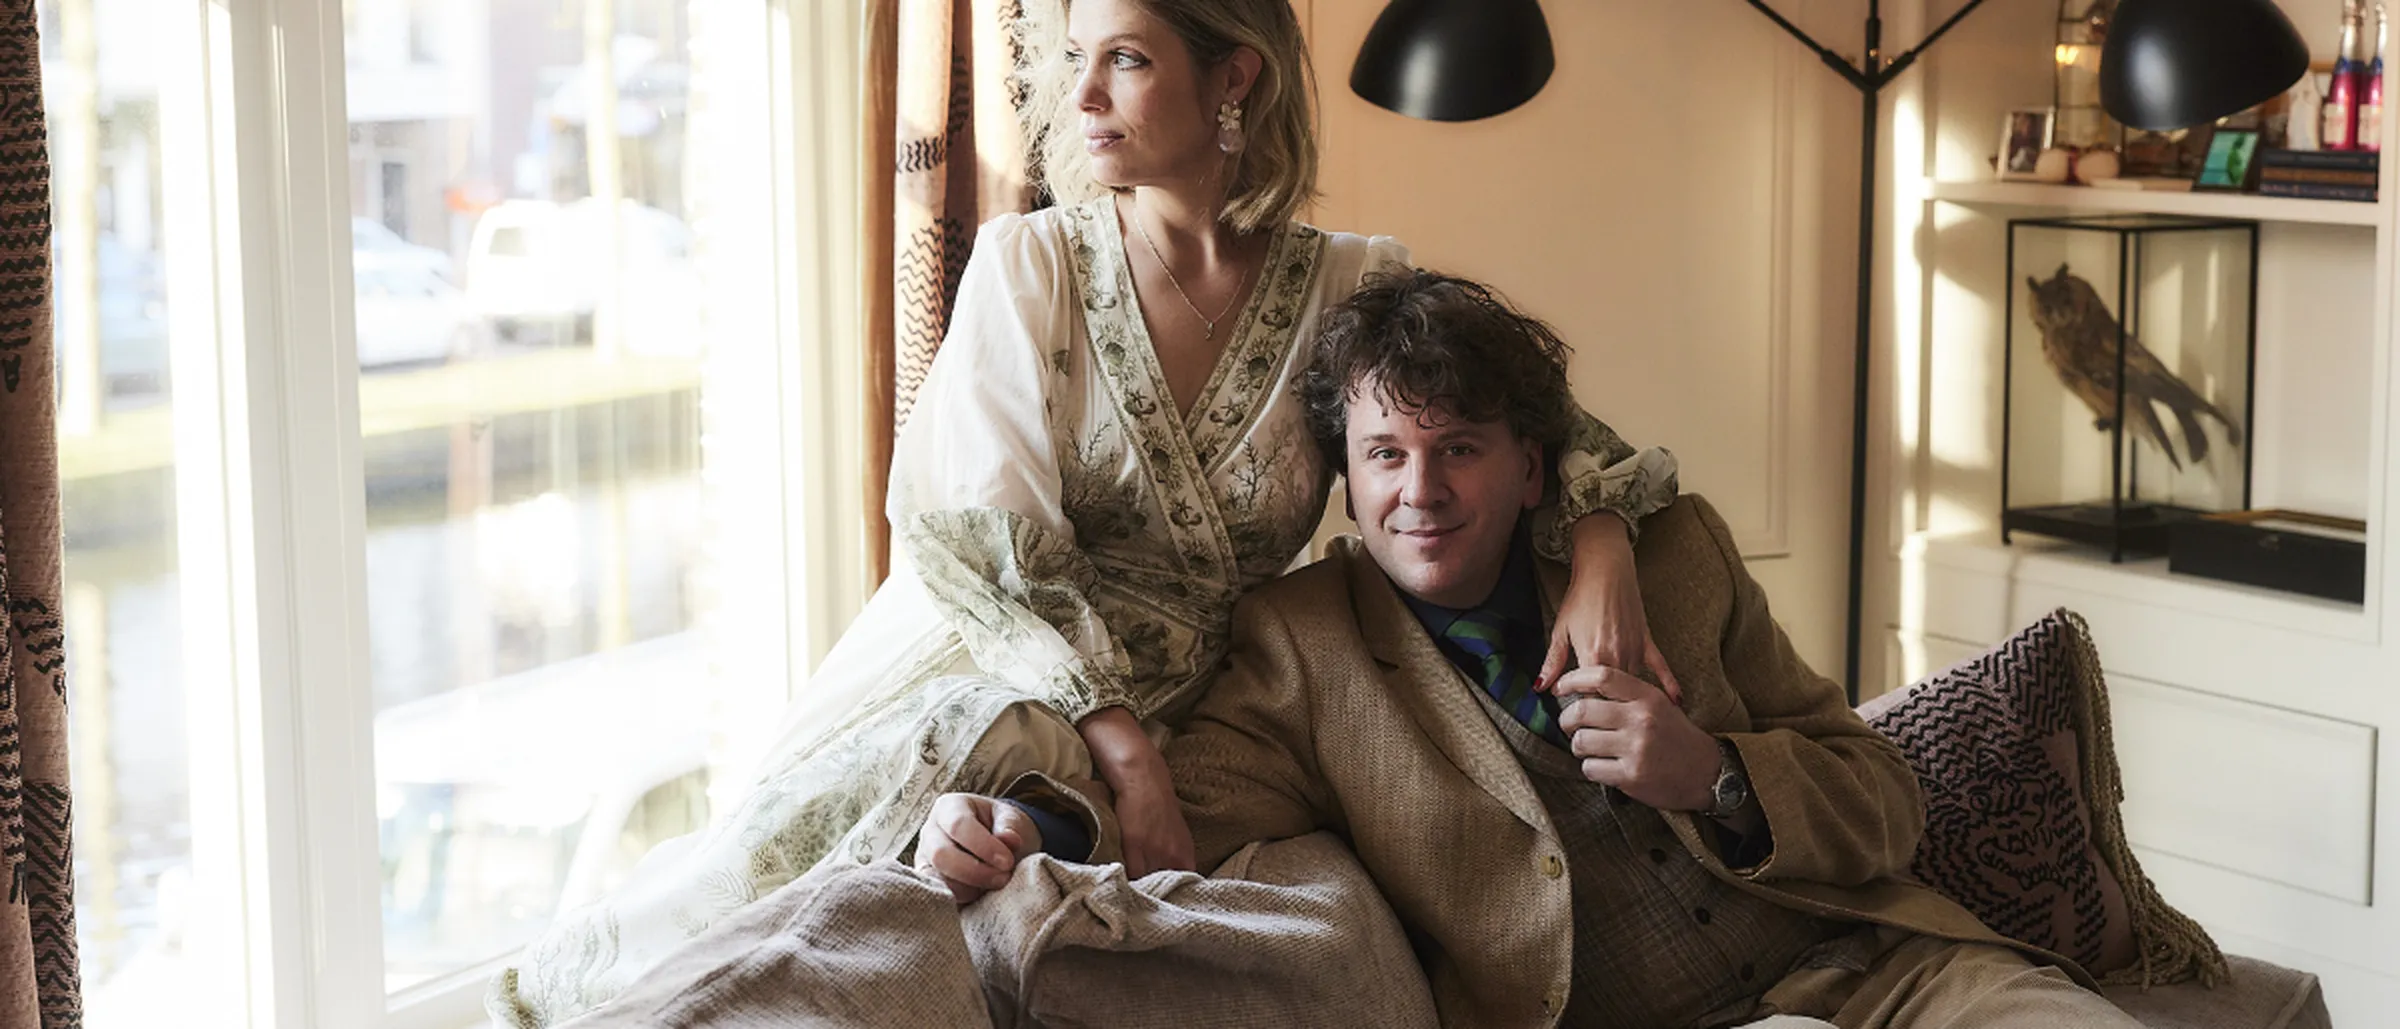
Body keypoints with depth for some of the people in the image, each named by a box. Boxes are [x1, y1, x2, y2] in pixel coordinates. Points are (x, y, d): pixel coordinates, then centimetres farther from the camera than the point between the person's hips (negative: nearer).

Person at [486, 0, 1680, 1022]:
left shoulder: (1354, 291, 1)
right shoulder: (1030, 263, -2)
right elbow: (982, 545, -8)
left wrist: (1600, 542, -14)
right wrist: (1120, 746, -20)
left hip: (1151, 729, 1)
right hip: (972, 663, -1)